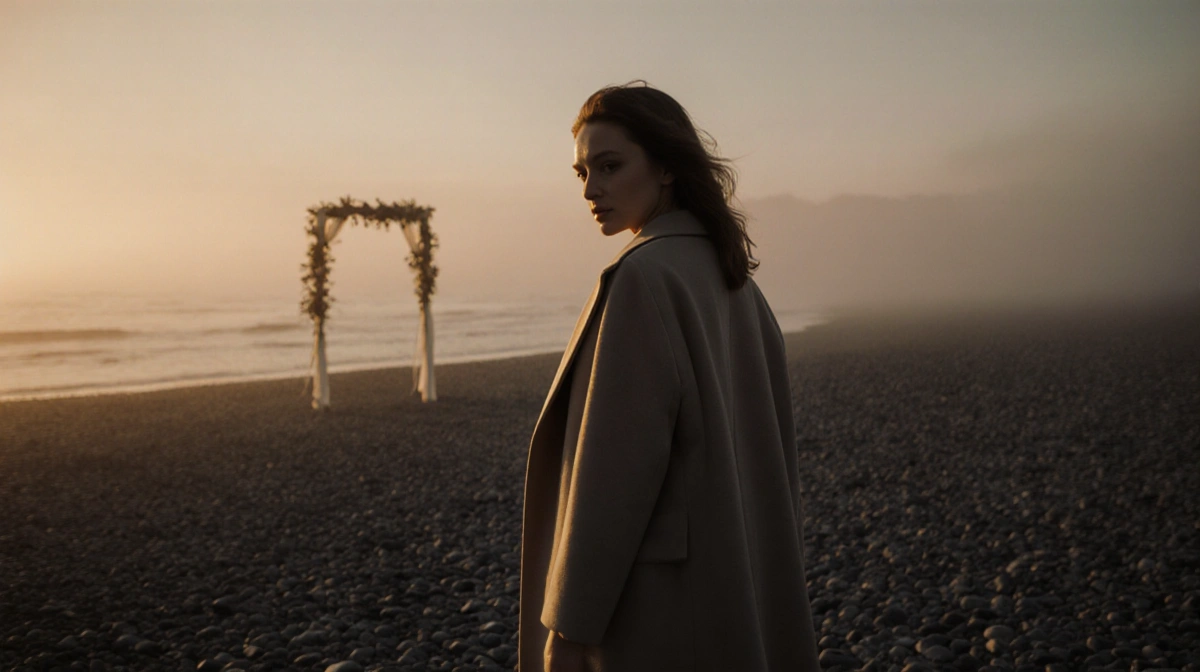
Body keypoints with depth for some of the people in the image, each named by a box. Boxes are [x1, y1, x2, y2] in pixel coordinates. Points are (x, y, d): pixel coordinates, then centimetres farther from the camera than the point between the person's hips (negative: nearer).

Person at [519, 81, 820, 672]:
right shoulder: (730, 278, 9)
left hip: (660, 596, -9)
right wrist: (767, 587, 19)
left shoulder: (643, 278, -18)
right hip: (732, 582, 9)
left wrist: (569, 621, -15)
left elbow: (620, 463, -22)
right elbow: (769, 442, 11)